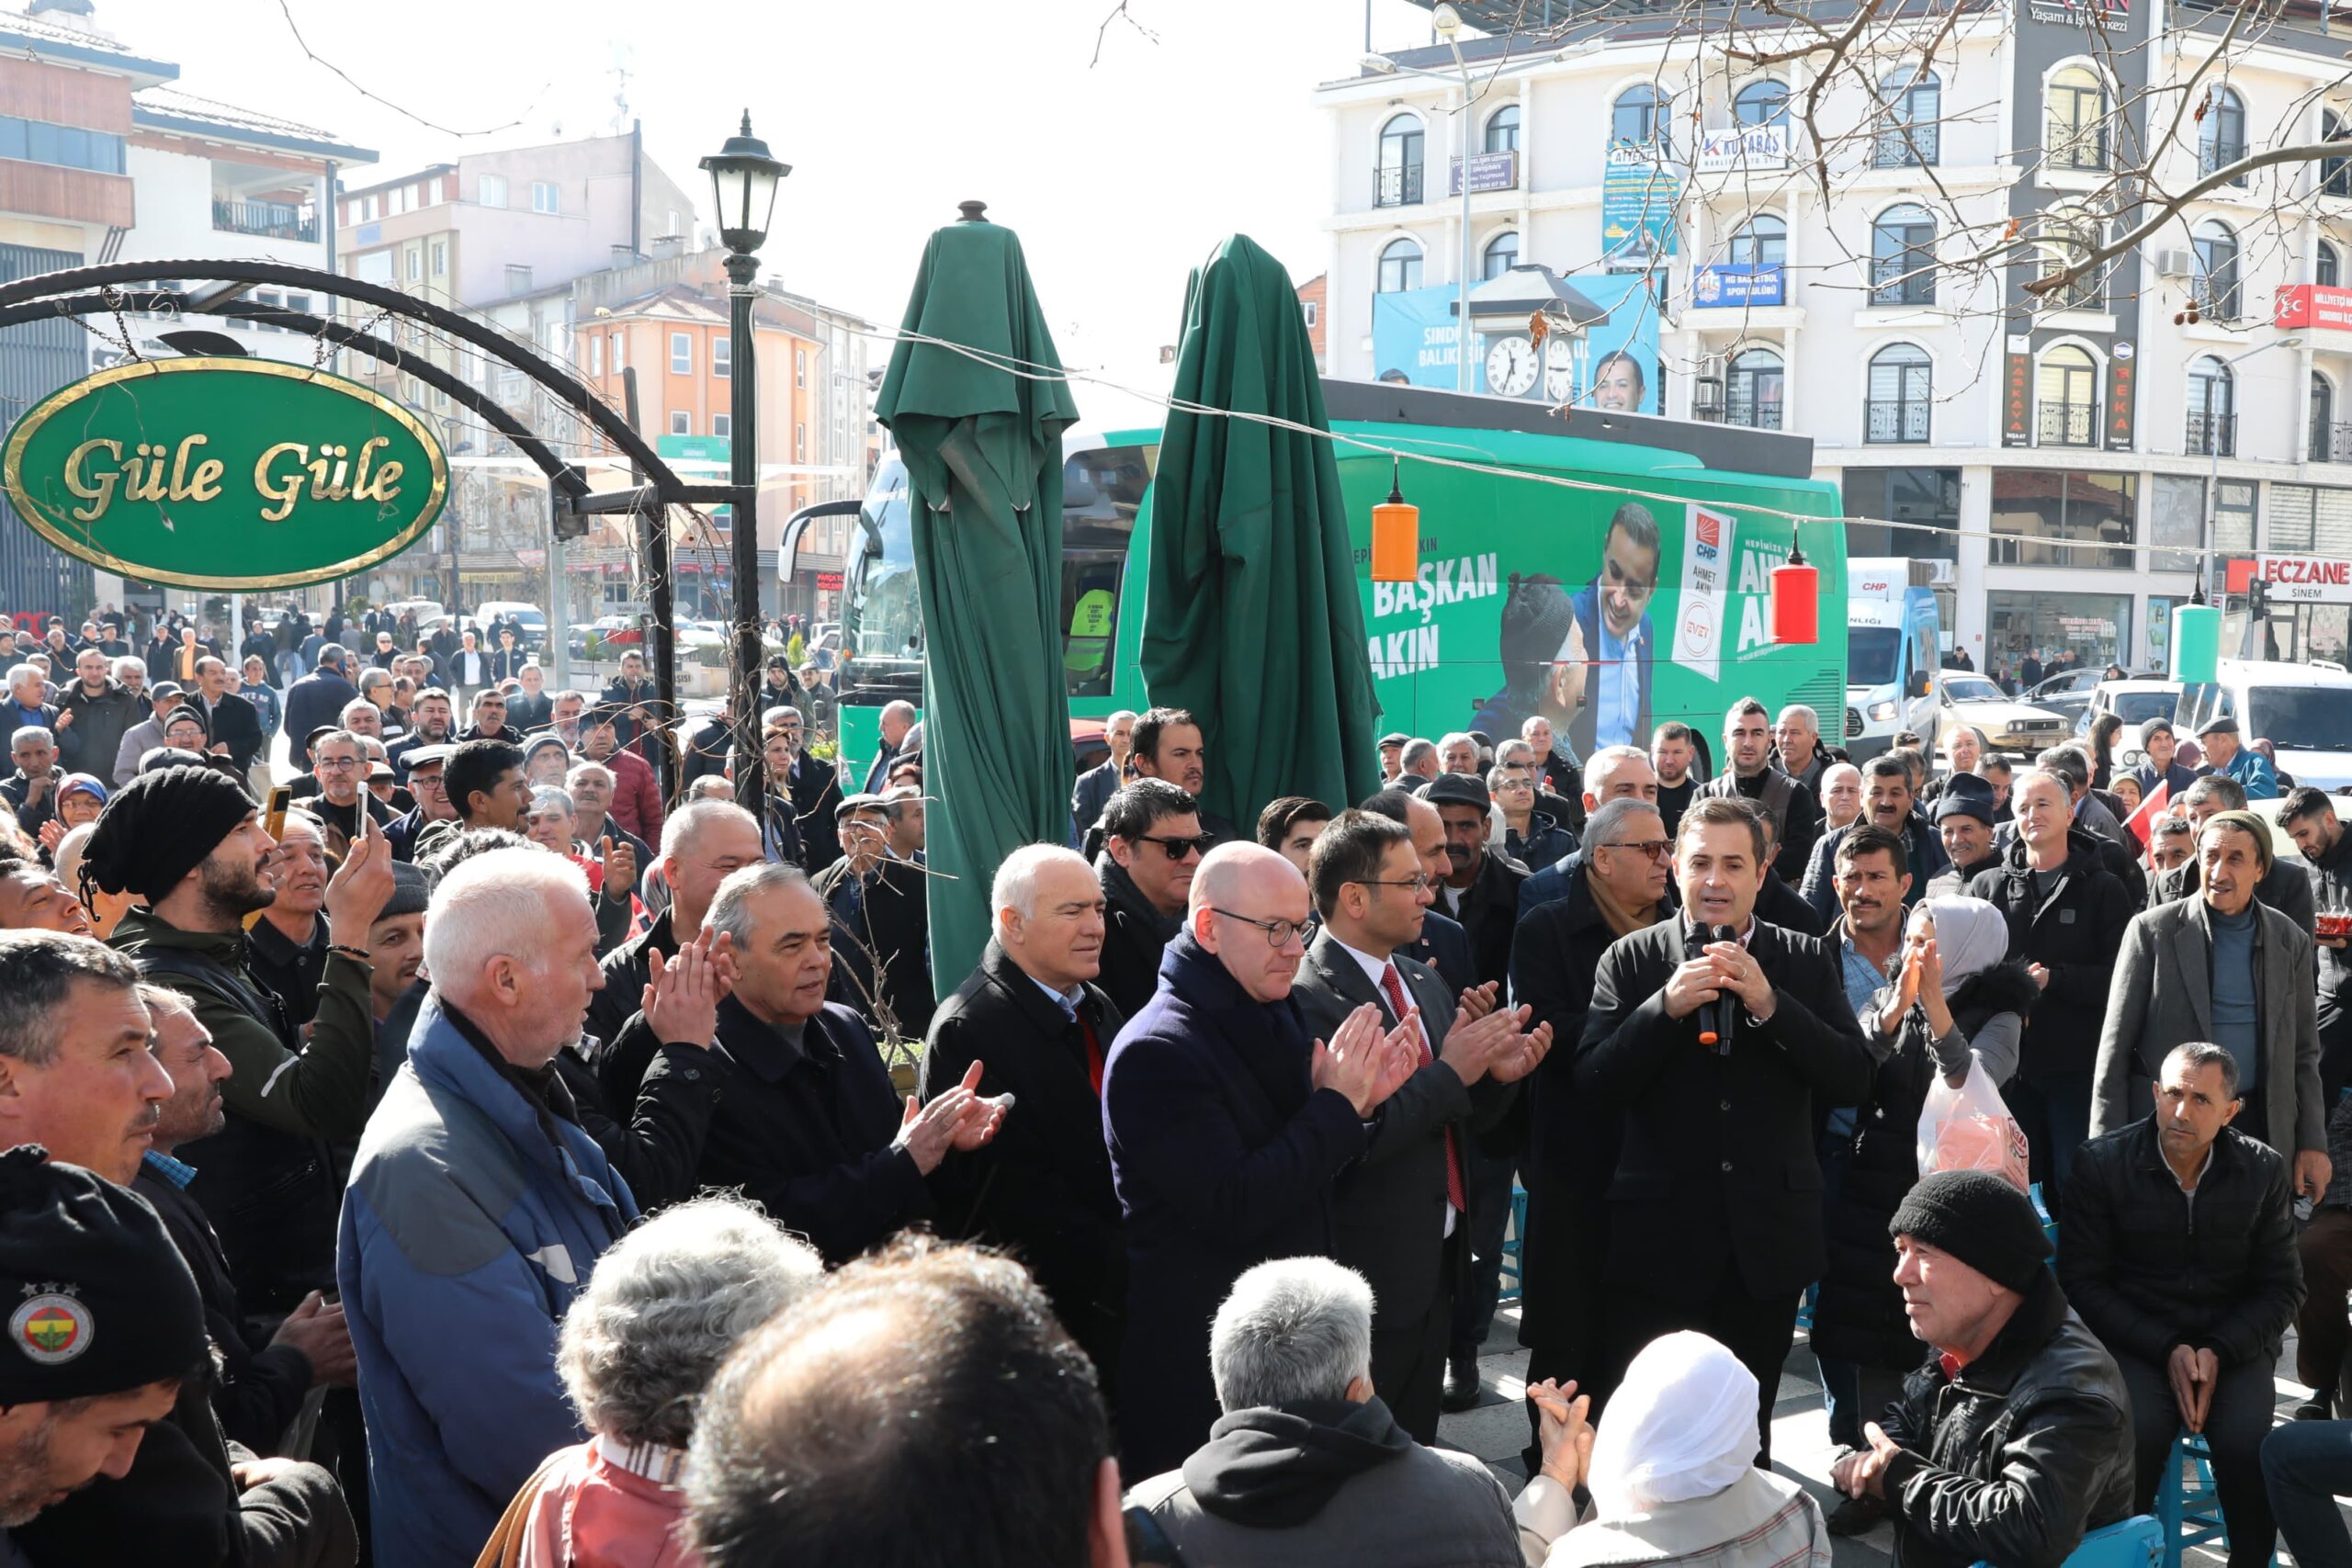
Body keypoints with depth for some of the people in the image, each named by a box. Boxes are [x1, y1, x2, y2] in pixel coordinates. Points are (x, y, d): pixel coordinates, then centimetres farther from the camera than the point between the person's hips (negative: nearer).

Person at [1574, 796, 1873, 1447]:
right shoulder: (1630, 960, -1)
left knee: (1748, 1429, 15)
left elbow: (1853, 1081, -6)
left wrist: (1769, 1004, -19)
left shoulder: (1806, 962, 3)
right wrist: (1666, 1006, -22)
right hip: (1659, 1238, -1)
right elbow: (1594, 1084, -8)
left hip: (1769, 1240, 2)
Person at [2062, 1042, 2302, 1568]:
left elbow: (2282, 1288, 6)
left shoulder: (2262, 1170, 3)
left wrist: (2218, 1352, -11)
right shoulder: (2101, 1163, -5)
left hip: (2234, 1342, 2)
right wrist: (2167, 1350, -15)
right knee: (2136, 1436, -30)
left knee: (2248, 1445, -26)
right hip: (2135, 1341, -2)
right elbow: (2083, 1283, -4)